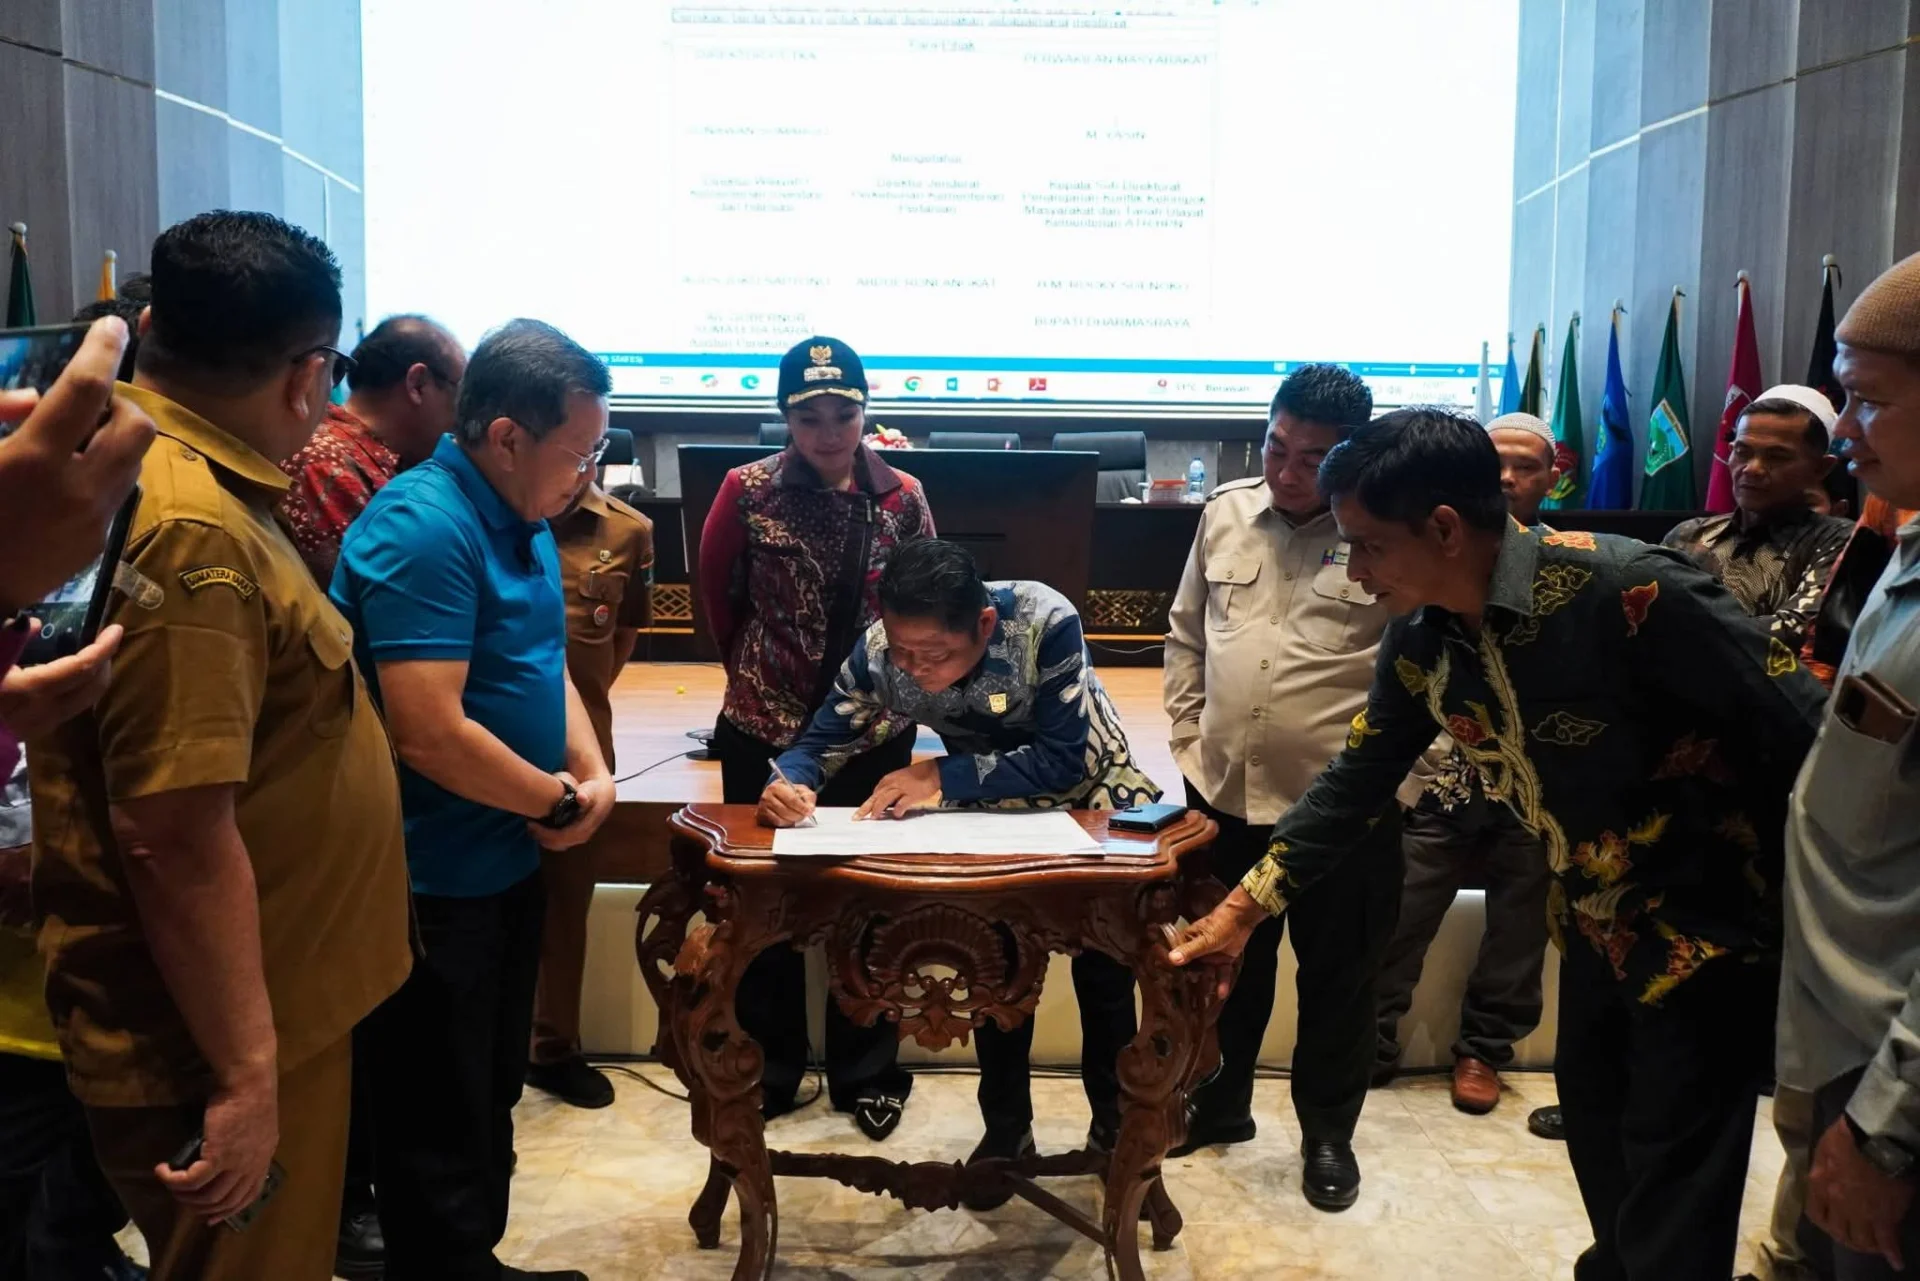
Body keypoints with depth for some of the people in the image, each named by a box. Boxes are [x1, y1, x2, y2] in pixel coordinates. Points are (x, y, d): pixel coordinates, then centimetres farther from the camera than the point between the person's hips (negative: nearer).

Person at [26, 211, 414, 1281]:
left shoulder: (161, 474, 6)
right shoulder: (187, 531, -27)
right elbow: (177, 840, -29)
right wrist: (246, 1073, -23)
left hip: (273, 1007, 9)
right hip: (224, 1040, -9)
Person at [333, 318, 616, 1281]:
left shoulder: (520, 518, 5)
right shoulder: (422, 527, -24)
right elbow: (430, 735, -30)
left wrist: (592, 770, -3)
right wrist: (558, 799, -16)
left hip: (506, 863, 9)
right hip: (432, 883, -9)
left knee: (492, 1095, 23)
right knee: (438, 1126, 6)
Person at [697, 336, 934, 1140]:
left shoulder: (902, 497, -3)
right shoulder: (748, 492, -8)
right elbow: (717, 592, 4)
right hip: (765, 728, -1)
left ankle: (864, 1073, 26)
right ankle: (770, 1068, 27)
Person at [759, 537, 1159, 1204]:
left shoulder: (1045, 623, -39)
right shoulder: (881, 650, -28)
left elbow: (1066, 761, -37)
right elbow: (824, 741, -17)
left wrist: (941, 777, -41)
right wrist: (790, 783, -39)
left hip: (1089, 797, -2)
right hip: (992, 808, 2)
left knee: (1104, 969, 8)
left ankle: (1115, 1124, 31)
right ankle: (1006, 1126, 28)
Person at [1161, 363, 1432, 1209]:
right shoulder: (1225, 512, 3)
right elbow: (1187, 634, 12)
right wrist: (1188, 736, 7)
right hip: (1224, 794, 4)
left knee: (1338, 981, 13)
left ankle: (1328, 1133, 32)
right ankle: (1216, 1104, 40)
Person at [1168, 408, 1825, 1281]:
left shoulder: (1626, 591, -30)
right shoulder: (1420, 639, -7)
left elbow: (1808, 734, -24)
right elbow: (1359, 778, 4)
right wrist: (1245, 907, 2)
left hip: (1706, 923, -7)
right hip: (1595, 919, 7)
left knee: (1672, 1199, 2)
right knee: (1594, 1128, 24)